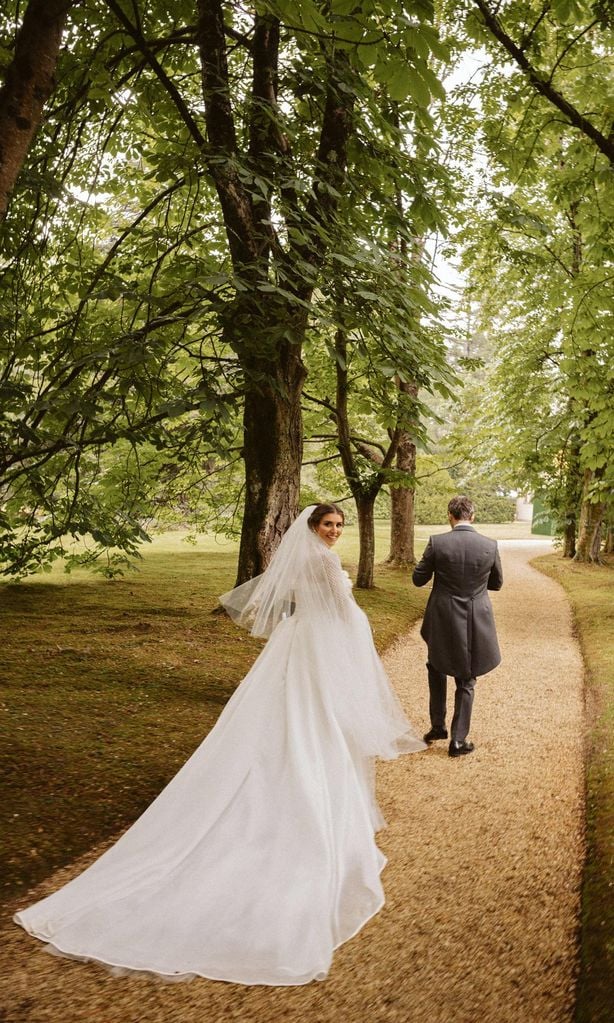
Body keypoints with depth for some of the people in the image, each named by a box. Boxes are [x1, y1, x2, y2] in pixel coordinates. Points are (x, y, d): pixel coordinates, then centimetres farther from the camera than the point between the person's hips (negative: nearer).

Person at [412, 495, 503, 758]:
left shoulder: (437, 543, -13)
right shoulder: (490, 546, -8)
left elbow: (418, 579, -4)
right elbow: (497, 583, 7)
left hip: (443, 620, -1)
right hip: (476, 622, 1)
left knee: (437, 670, 25)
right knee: (466, 681, 14)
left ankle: (437, 726, 26)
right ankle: (458, 740, 16)